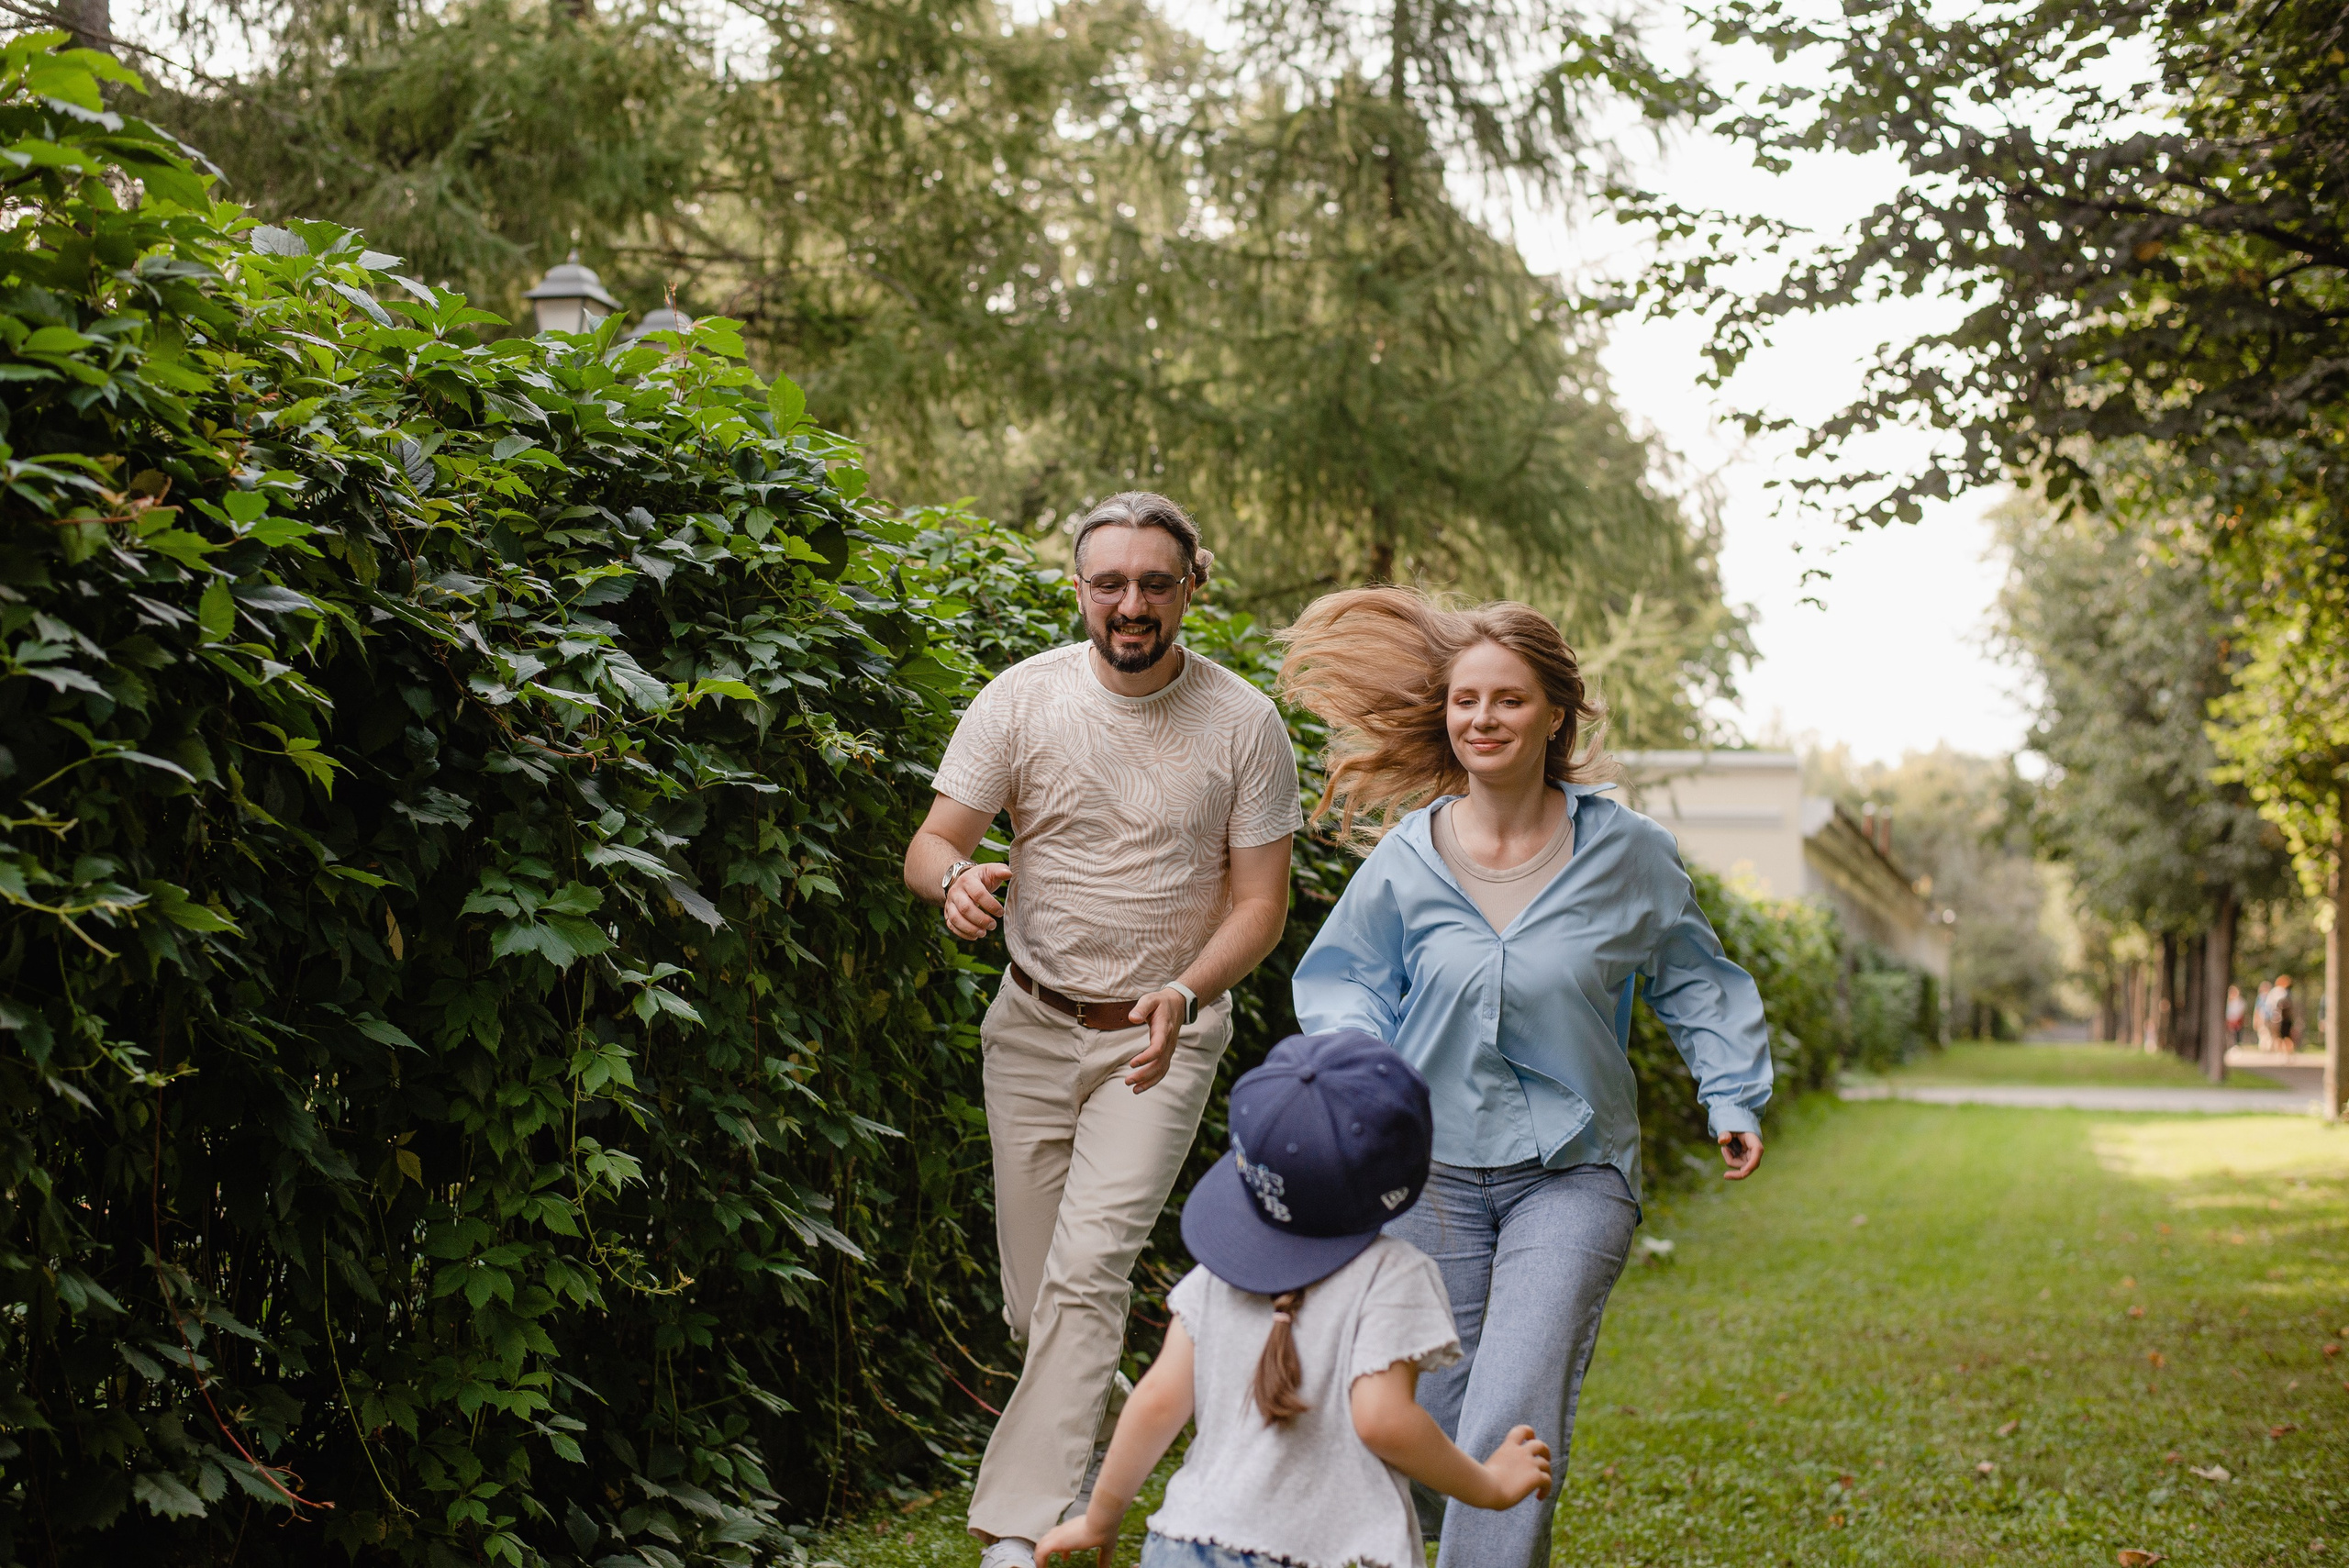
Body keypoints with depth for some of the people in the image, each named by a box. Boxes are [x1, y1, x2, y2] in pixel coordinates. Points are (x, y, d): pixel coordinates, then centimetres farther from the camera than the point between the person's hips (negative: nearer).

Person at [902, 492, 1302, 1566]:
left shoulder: (1244, 724, -8)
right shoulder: (1021, 700, -5)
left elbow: (1260, 903, -5)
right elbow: (930, 845, -6)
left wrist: (1184, 993, -24)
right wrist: (957, 880, -31)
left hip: (1163, 1035, -2)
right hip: (1034, 1025, 3)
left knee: (1088, 1270, -16)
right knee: (1033, 1297, 9)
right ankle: (1097, 1425, 39)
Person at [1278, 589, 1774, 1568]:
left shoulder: (1625, 852, -4)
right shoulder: (1406, 858, -3)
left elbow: (1692, 979, 10)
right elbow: (1344, 974, 11)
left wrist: (1734, 1100, 0)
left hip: (1573, 1174, -1)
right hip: (1432, 1168, 2)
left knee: (1515, 1421, -15)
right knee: (1432, 1417, 11)